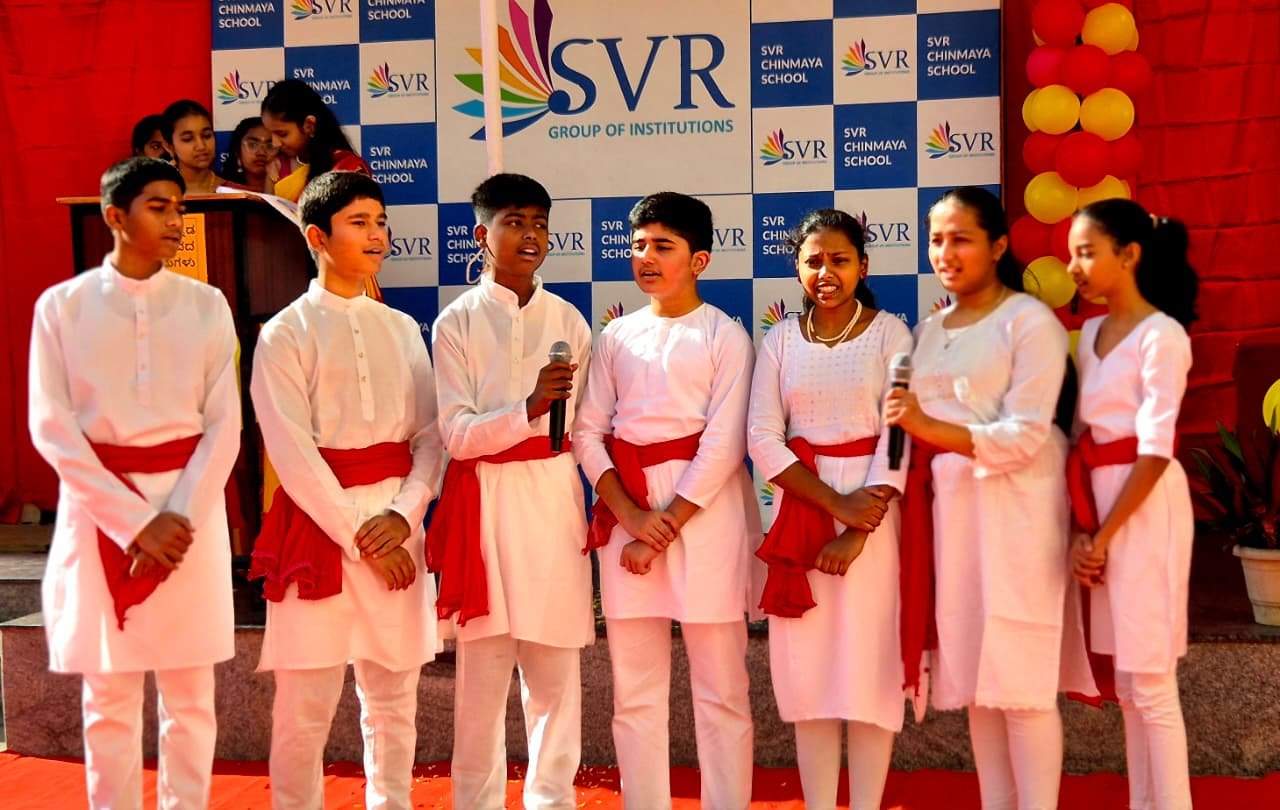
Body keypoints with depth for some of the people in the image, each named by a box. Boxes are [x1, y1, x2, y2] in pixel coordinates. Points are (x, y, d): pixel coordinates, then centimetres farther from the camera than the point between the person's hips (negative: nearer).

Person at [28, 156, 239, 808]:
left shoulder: (205, 305, 3)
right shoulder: (62, 306, 0)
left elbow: (223, 424, 1)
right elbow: (51, 427, -6)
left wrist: (180, 518, -12)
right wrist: (136, 522, -13)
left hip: (191, 508, 1)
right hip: (98, 509, -1)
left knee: (189, 697, 6)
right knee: (109, 698, 6)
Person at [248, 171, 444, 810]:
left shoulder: (402, 329, 11)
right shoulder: (285, 334, -1)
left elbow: (429, 436, 7)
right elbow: (292, 452, -8)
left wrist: (403, 514, -10)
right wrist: (361, 539, -12)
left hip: (396, 523, 4)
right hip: (318, 521, -4)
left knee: (393, 697, 9)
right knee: (306, 704, -2)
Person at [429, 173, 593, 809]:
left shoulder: (567, 319, 8)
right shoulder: (458, 321, 0)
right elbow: (456, 434, -8)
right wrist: (529, 409, -22)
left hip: (555, 497, 2)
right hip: (486, 500, -2)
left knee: (556, 665, 6)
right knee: (484, 667, 2)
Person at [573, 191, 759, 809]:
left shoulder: (724, 335, 0)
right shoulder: (617, 336, 11)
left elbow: (724, 444, -8)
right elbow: (587, 431, 4)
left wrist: (665, 526, -12)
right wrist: (631, 515, -10)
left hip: (704, 511, -4)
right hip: (626, 510, 4)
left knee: (720, 685, 1)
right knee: (634, 688, 6)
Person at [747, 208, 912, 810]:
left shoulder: (889, 334, -1)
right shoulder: (780, 340, 6)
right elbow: (763, 436, -3)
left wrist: (858, 531, -16)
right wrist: (836, 503, -14)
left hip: (873, 506, -2)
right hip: (800, 506, 3)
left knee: (868, 660, 0)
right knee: (805, 666, 5)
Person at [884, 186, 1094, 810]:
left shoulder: (1029, 321, -6)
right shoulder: (929, 330, 15)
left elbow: (1027, 436, -15)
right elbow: (922, 427, 14)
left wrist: (932, 428, -25)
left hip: (1013, 509, -6)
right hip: (949, 506, 6)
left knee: (1020, 676, -5)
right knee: (972, 670, 8)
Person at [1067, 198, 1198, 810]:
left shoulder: (1161, 335, -12)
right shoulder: (1091, 333, 11)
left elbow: (1155, 451, -17)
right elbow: (1082, 434, 8)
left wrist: (1105, 533, -15)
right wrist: (1082, 529, -2)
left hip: (1144, 507, -7)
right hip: (1102, 504, 8)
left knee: (1150, 679, -3)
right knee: (1127, 679, 13)